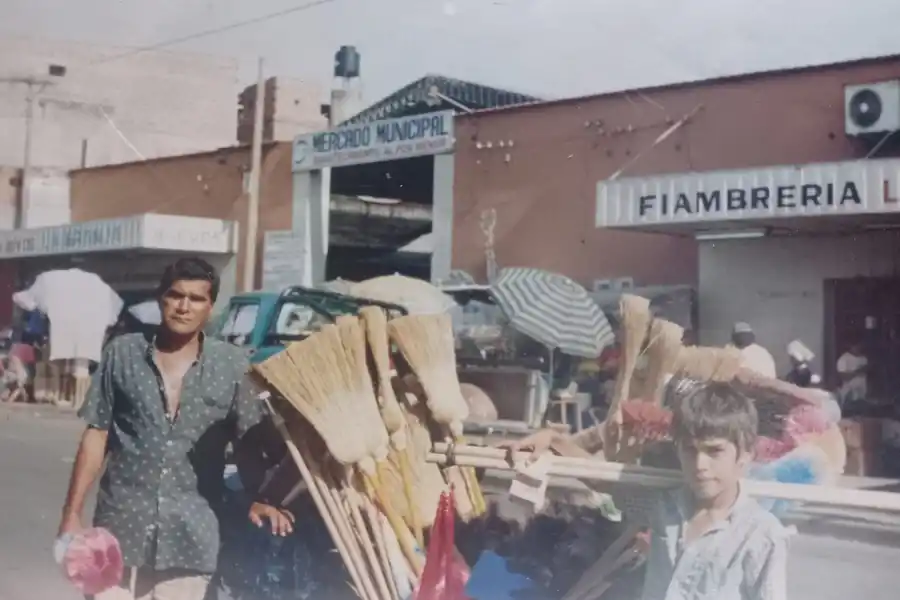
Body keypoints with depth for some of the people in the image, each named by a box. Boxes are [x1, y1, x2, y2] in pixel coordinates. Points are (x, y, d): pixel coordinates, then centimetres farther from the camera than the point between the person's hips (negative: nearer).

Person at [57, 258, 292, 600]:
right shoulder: (122, 354, 2)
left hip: (191, 535, 0)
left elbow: (249, 442, 6)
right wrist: (72, 514, 1)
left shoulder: (232, 366, 1)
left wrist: (258, 499, -10)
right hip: (122, 526, 0)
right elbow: (96, 436, 4)